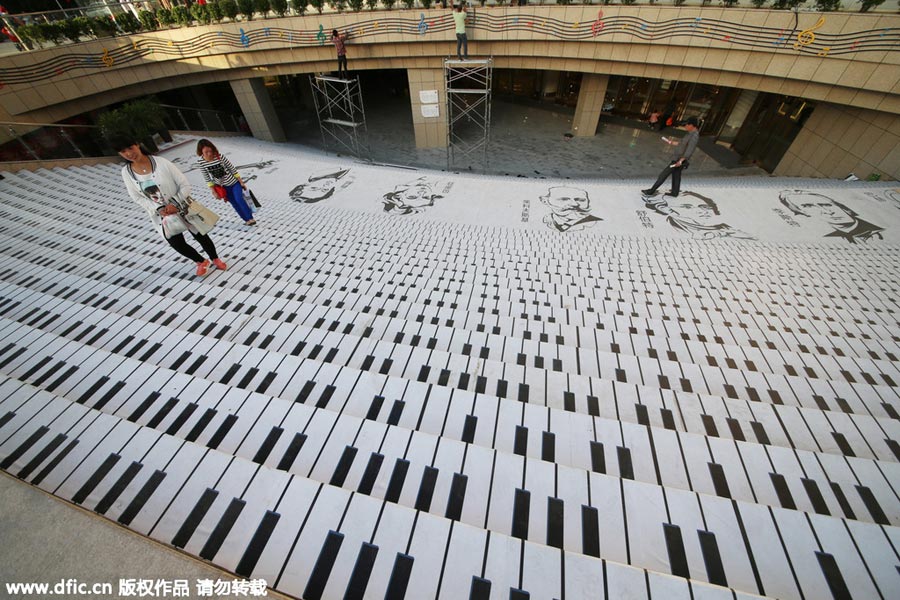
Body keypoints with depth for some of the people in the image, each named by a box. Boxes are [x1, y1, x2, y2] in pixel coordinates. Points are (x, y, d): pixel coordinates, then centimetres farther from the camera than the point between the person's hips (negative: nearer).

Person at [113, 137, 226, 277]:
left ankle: (215, 259, 35)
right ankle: (201, 262, 31)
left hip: (183, 208, -3)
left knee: (200, 236, 11)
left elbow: (185, 185, -14)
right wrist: (158, 209, -17)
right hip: (162, 215, 3)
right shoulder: (126, 172, -5)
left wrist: (174, 204, -23)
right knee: (178, 244, 5)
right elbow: (138, 198, 0)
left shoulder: (161, 162, -16)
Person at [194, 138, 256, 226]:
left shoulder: (219, 156, -20)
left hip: (234, 182, -3)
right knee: (234, 204, 6)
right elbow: (207, 178, -2)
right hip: (224, 186, 3)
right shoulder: (200, 162, -12)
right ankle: (247, 220, 15)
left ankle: (251, 218, -10)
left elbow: (232, 168, -11)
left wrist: (241, 182, -9)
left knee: (239, 199, -19)